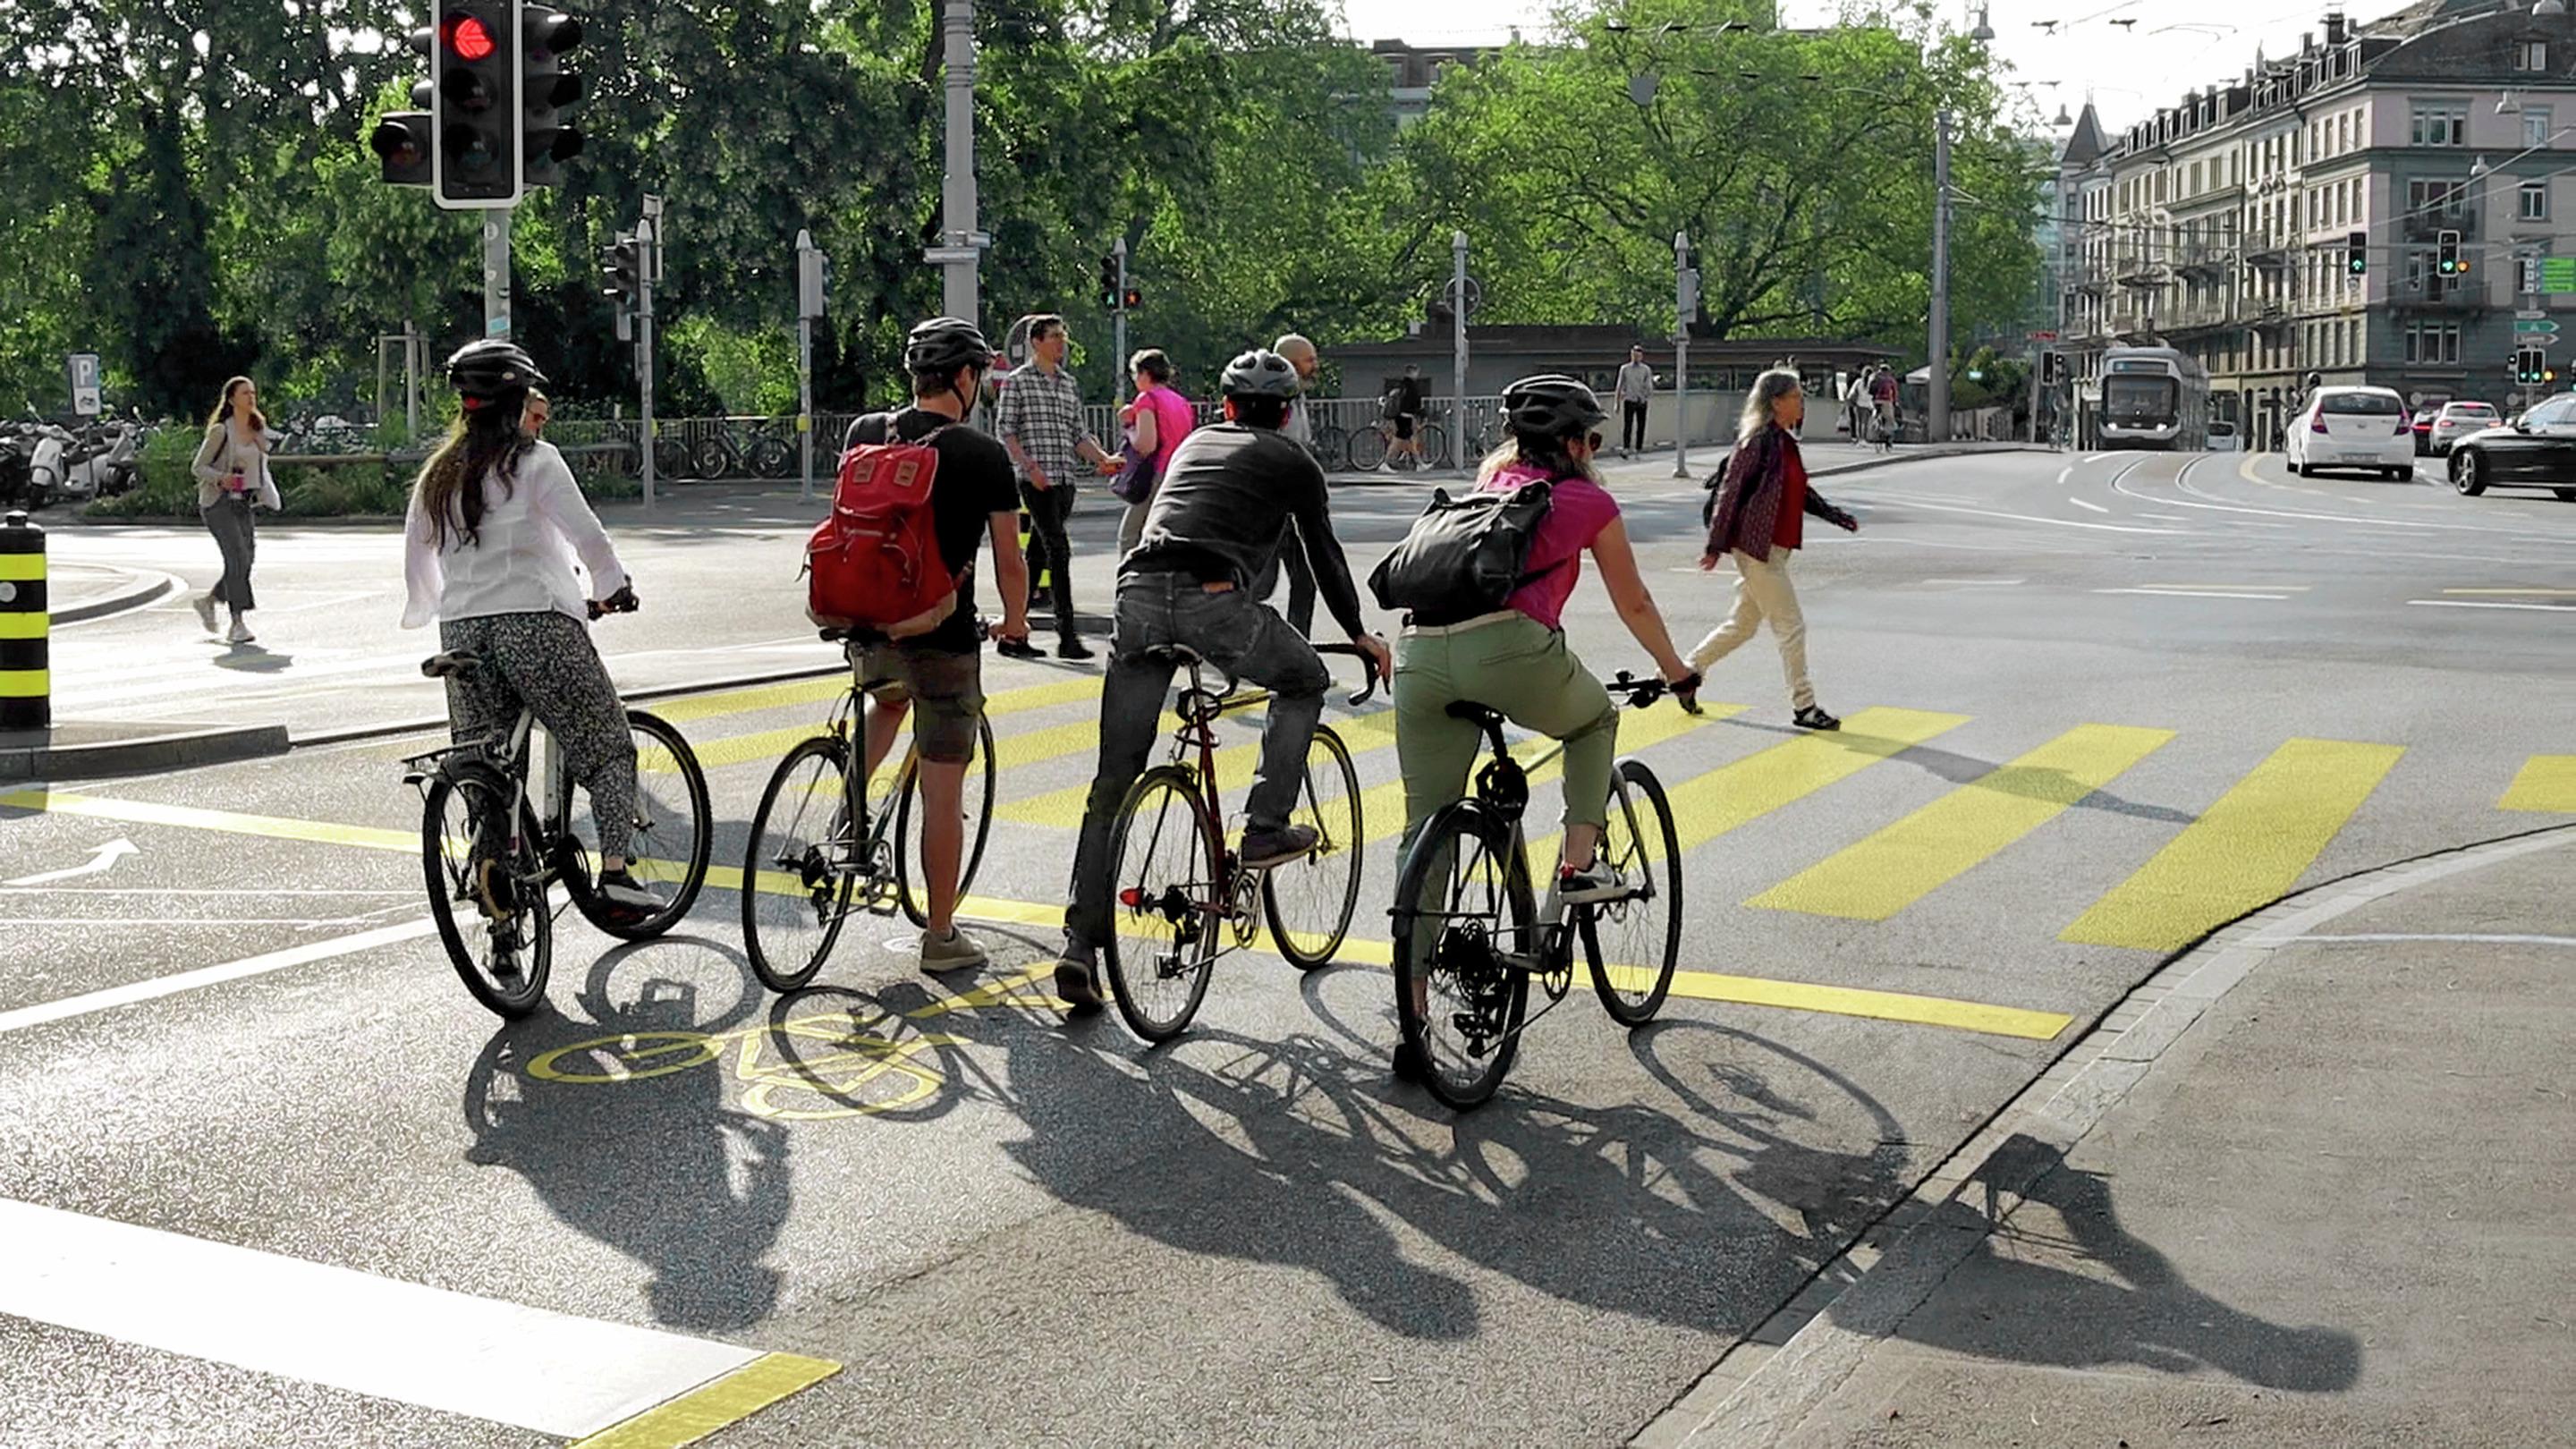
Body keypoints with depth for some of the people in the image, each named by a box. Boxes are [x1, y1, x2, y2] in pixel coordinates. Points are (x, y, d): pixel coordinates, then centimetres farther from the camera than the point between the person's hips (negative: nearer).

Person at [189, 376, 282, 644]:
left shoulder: (257, 431, 12)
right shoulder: (221, 431, -8)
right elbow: (198, 466, -6)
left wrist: (267, 495, 10)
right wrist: (221, 478, -23)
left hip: (242, 503, 7)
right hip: (218, 502, -7)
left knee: (246, 560, 4)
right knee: (237, 557, -18)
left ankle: (208, 600, 28)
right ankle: (238, 623, -17)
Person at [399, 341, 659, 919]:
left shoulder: (438, 473, 13)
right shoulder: (534, 461, -3)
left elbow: (415, 562, 17)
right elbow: (586, 534, -7)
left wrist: (425, 609, 33)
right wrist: (614, 586, 8)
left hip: (461, 632, 5)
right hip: (535, 622, -5)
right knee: (608, 745, 2)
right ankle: (615, 872, -10)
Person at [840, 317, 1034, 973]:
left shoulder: (863, 434, 3)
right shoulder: (983, 456, -10)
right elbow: (1009, 562, -6)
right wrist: (1015, 622, 14)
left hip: (868, 624, 5)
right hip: (944, 636, -5)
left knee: (890, 696, 39)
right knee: (943, 795, 5)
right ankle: (942, 937, 12)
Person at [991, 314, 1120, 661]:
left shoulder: (1069, 383, 17)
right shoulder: (1017, 381, -1)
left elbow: (1078, 433, 19)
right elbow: (1005, 430, -5)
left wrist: (1103, 458, 3)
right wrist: (1030, 466, -16)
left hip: (1065, 479, 7)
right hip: (1037, 482, -6)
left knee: (1037, 555, 9)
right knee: (1059, 552, -14)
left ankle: (1012, 633, 15)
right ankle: (1067, 637, -15)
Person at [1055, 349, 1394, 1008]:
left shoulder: (1194, 443, 33)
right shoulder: (1293, 462, 20)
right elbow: (1325, 556, 24)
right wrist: (1359, 634, 39)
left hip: (1138, 594, 4)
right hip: (1214, 596, -4)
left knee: (1113, 784, 5)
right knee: (1304, 682, 27)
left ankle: (1080, 946, 0)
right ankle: (1266, 827, 16)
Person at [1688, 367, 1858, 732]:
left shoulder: (1786, 442, 12)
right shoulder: (1758, 441, -15)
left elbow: (1801, 492, 24)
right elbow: (1730, 491, -15)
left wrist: (1838, 517, 19)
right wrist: (1715, 546, -15)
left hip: (1775, 548, 9)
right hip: (1757, 548, -9)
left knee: (1742, 625, 17)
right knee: (1791, 626, -4)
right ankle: (1804, 707, 3)